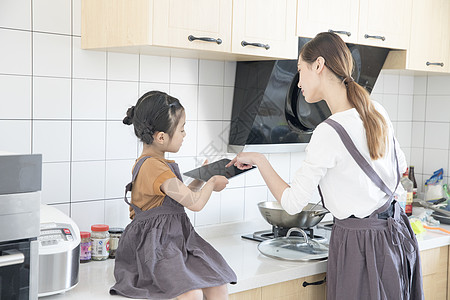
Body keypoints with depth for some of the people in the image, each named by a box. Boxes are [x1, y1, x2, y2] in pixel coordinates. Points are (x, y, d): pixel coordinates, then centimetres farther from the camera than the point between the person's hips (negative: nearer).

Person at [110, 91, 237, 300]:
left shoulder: (157, 164, 14)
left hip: (177, 240, 10)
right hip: (153, 248, -10)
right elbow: (195, 203, -18)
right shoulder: (153, 167, -19)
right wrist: (212, 183, 1)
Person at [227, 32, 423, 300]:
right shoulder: (376, 111, 0)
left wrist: (259, 160, -5)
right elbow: (401, 167, 16)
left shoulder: (329, 132, -24)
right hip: (396, 232, 8)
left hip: (359, 244, -8)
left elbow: (292, 203, -18)